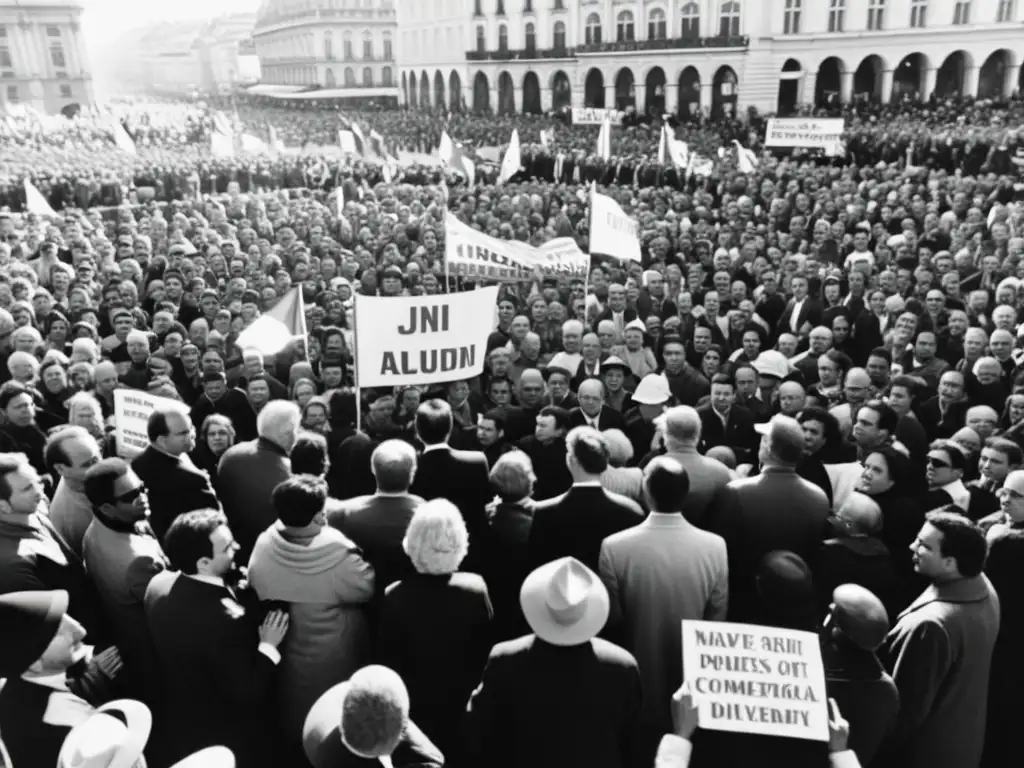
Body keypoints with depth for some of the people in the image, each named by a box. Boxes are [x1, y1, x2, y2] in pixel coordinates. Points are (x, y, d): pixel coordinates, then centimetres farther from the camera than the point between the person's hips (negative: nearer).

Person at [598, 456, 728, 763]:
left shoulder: (615, 546, -22)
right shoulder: (715, 547, -16)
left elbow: (611, 621, -10)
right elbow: (716, 621, -6)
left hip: (638, 685, -1)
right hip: (694, 685, 2)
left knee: (639, 752, 21)